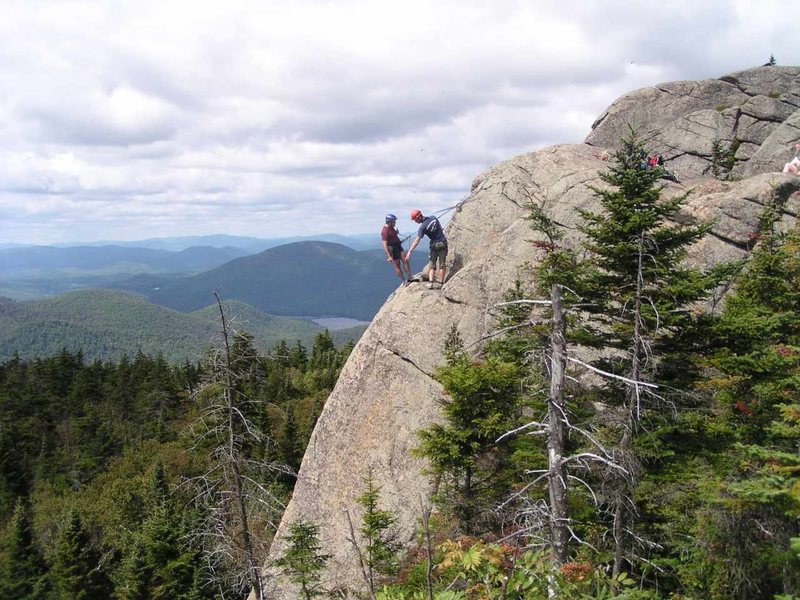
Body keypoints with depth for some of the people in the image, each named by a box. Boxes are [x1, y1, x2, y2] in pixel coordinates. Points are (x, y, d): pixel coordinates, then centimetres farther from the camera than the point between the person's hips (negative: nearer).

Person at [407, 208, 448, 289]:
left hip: (434, 245, -4)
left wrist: (409, 251, -22)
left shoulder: (423, 226, -18)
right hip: (443, 242, 4)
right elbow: (441, 228, 11)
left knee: (431, 265, 7)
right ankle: (441, 283, 6)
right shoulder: (433, 218, -3)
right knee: (442, 265, 7)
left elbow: (417, 241, -21)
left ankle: (431, 282, -7)